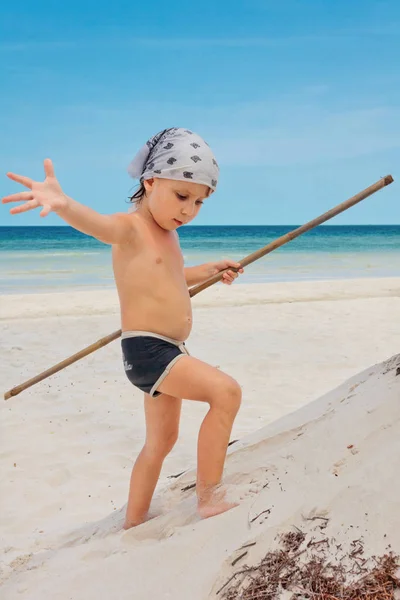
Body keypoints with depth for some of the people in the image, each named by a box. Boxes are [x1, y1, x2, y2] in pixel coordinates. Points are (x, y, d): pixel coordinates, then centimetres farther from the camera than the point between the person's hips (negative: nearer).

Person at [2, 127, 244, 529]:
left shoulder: (167, 235, 15)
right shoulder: (130, 228, -14)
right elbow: (96, 224, -39)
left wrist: (211, 269, 29)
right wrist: (63, 203, -60)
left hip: (169, 351, 10)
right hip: (146, 350, -10)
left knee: (160, 441, 19)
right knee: (226, 391, -23)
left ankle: (133, 526, 33)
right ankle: (209, 499, -14)